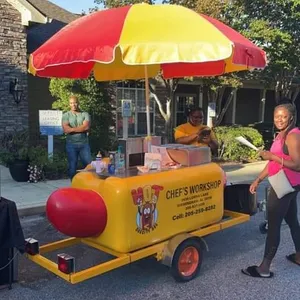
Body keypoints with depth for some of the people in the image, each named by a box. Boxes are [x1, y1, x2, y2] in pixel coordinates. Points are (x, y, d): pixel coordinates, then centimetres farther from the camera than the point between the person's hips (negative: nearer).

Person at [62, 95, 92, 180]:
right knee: (72, 167, 5)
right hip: (71, 144, 0)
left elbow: (86, 127, -10)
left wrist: (72, 129, -8)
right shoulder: (66, 115, 6)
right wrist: (81, 128, -7)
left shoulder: (85, 114, 7)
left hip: (84, 144, 0)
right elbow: (66, 129, -9)